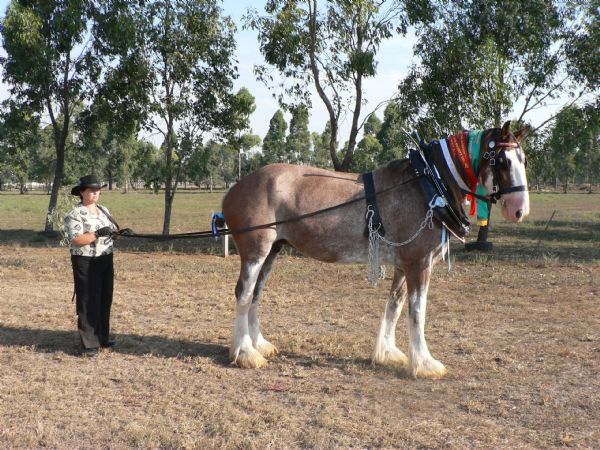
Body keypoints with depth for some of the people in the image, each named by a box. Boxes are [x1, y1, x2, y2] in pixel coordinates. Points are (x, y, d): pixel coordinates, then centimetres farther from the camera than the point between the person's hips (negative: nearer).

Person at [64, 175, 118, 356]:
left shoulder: (103, 210, 12)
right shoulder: (75, 214, -11)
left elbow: (113, 229, 15)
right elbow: (76, 240, -20)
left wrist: (119, 231, -7)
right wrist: (97, 234, -28)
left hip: (106, 261, 8)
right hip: (86, 263, -7)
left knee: (105, 300, 13)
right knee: (88, 303, -4)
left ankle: (102, 338, 26)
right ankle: (88, 344, 1)